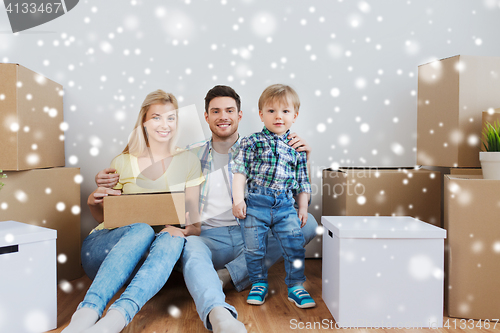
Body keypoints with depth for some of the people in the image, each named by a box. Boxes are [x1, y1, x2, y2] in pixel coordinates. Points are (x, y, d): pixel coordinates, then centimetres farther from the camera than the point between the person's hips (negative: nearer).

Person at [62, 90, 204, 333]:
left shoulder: (188, 162, 4)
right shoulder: (123, 163, 3)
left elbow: (195, 223, 3)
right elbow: (105, 219, 13)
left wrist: (183, 229, -21)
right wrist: (93, 203, -10)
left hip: (148, 256, 1)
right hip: (103, 248, 0)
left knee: (173, 239, -34)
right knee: (142, 229, -34)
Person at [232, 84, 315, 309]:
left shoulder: (297, 147, 12)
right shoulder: (252, 142, 3)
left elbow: (303, 180, 16)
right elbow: (239, 171, -2)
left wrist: (303, 208, 12)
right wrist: (238, 199, -10)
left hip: (285, 206, 2)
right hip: (255, 204, -2)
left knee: (295, 247, -1)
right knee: (254, 248, 6)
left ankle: (296, 286, 18)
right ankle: (259, 284, 28)